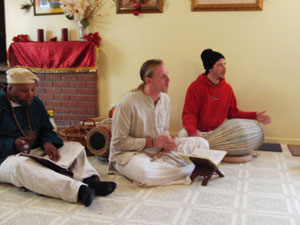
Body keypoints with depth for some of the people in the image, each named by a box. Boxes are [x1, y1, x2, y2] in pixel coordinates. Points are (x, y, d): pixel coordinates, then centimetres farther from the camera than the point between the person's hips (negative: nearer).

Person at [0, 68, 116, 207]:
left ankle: (88, 179, -40)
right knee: (23, 165, -41)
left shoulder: (35, 103, 12)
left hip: (36, 153, 7)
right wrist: (13, 144, -22)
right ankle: (77, 190, -63)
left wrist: (48, 142, -10)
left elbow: (46, 130, 13)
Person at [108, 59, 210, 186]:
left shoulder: (165, 99, 2)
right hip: (129, 153, -6)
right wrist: (152, 142, -18)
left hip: (158, 151, 6)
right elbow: (118, 142, -16)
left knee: (201, 143, -4)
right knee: (145, 174, -41)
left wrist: (168, 142, -8)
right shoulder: (128, 103, -20)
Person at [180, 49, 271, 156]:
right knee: (183, 135, -35)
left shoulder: (227, 88, 5)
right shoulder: (195, 87, -9)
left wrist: (255, 116, -2)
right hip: (199, 131, -4)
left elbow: (233, 112, 12)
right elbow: (189, 114, -13)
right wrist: (192, 132, -33)